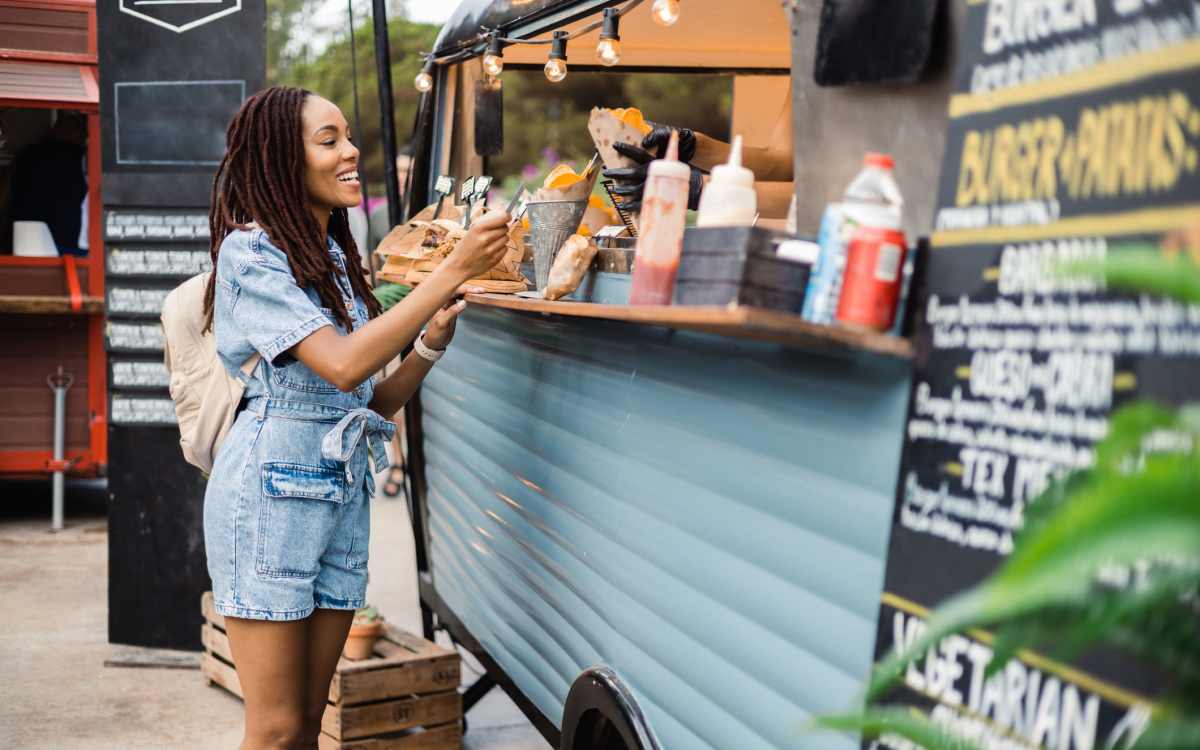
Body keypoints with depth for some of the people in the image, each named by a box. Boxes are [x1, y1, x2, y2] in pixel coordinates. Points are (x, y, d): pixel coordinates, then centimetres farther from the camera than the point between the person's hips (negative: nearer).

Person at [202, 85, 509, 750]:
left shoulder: (335, 260, 15)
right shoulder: (251, 252, -10)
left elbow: (373, 403, 14)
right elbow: (342, 367, -23)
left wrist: (429, 345, -4)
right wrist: (452, 272, -23)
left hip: (344, 490, 8)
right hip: (271, 490, -7)